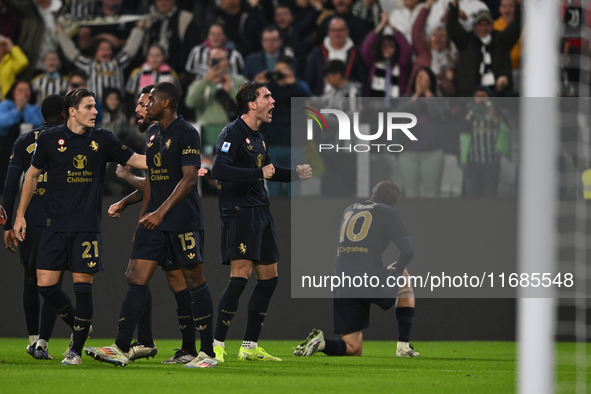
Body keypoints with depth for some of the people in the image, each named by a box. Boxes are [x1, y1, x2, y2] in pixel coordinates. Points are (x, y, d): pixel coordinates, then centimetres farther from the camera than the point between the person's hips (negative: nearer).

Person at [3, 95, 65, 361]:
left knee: (30, 279, 17)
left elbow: (10, 185, 4)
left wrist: (8, 225, 6)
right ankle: (42, 343, -9)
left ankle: (33, 339, 23)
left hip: (28, 219, 2)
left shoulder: (23, 142, 8)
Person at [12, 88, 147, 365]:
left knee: (82, 285, -6)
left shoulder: (102, 140, 2)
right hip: (55, 225, 1)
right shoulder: (49, 139, 1)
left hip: (87, 227, -1)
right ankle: (77, 327, 21)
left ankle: (76, 350, 5)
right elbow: (32, 175, 12)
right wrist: (20, 214, 12)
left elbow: (136, 160, 8)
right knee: (45, 284, -5)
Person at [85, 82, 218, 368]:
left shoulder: (187, 133, -11)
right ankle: (121, 349, -4)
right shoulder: (152, 133, 15)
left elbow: (189, 178, -17)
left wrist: (161, 211, -22)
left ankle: (208, 353, 5)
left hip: (183, 220, -8)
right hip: (154, 218, 8)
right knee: (137, 278, -1)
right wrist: (144, 213, 20)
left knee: (194, 281, -2)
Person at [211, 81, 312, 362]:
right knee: (240, 276, -16)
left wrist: (295, 174, 19)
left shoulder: (259, 138, 18)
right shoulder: (232, 133, -11)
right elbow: (219, 170, -24)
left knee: (269, 276, 7)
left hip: (260, 212, 9)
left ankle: (249, 347, 14)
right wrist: (259, 173, -21)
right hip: (238, 211, -9)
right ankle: (217, 345, -10)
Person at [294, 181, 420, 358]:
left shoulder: (349, 210, 22)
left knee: (353, 349, 13)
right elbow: (407, 250, -5)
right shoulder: (389, 212, 5)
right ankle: (403, 346, 20)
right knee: (404, 278, 31)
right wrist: (394, 274, 12)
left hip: (343, 288, 4)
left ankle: (322, 342, -20)